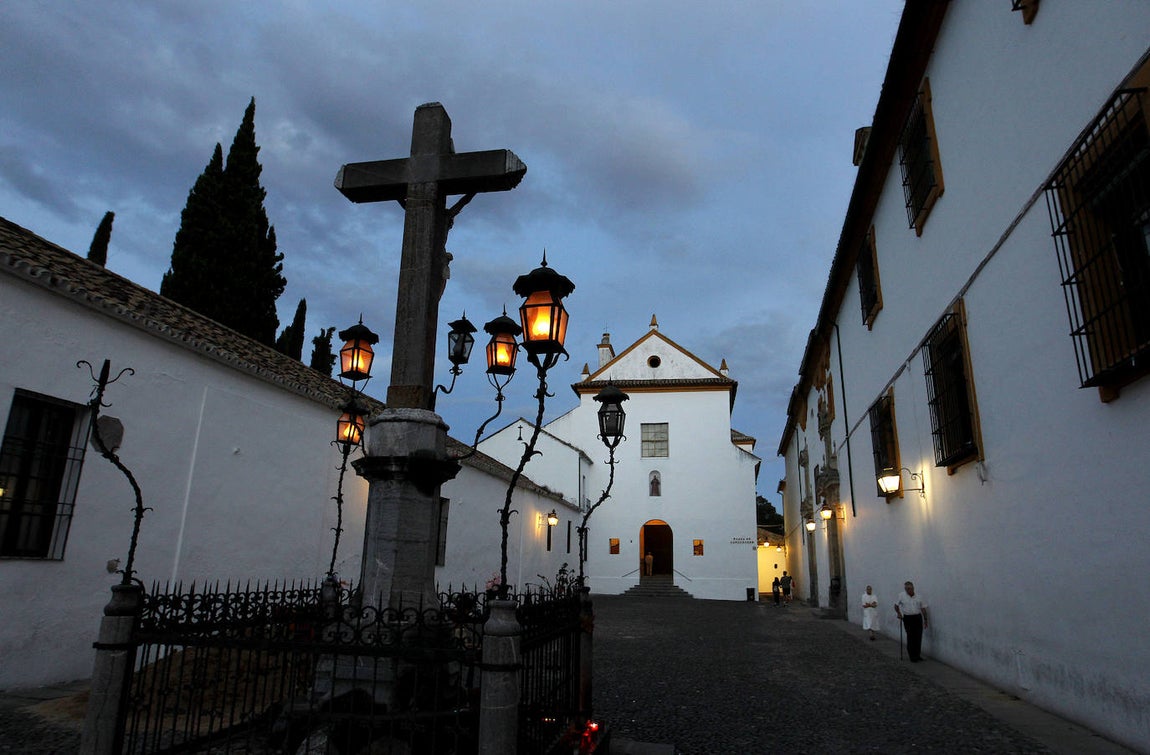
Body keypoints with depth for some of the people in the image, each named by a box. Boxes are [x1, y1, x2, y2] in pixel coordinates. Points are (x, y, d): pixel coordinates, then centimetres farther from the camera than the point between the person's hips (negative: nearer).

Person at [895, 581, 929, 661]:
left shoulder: (919, 597, 1)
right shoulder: (901, 596, -4)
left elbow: (923, 608, 7)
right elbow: (896, 605, 7)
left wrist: (925, 619, 6)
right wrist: (899, 613, -4)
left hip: (918, 618, 2)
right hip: (907, 618, -2)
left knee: (918, 637, 5)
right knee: (911, 638, -2)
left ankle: (917, 655, 19)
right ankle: (912, 657, 6)